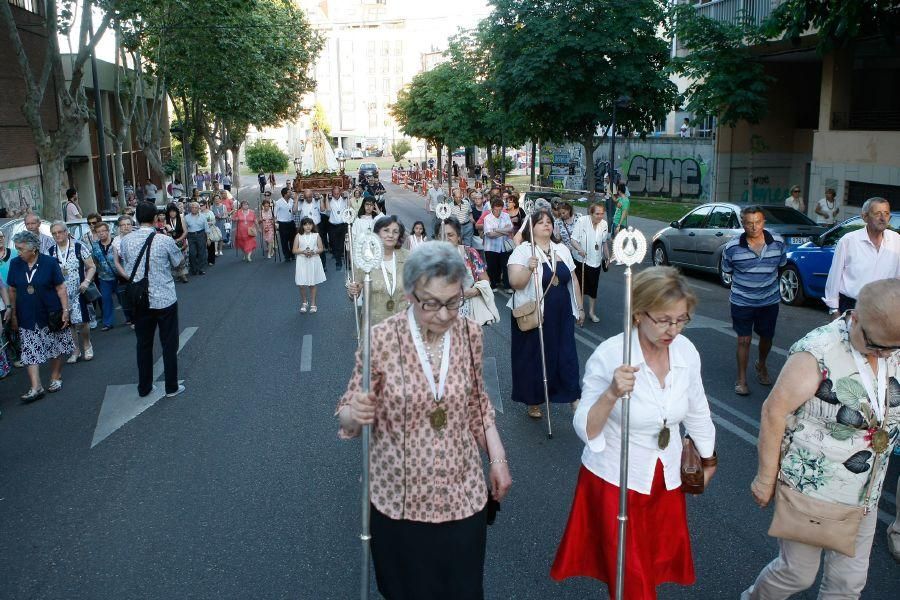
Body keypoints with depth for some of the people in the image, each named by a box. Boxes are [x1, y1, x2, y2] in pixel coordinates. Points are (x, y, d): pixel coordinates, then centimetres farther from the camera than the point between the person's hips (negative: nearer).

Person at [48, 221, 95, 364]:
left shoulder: (79, 247, -3)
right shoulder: (51, 252, 6)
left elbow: (91, 267, -1)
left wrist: (86, 281, -15)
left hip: (78, 292, -3)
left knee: (81, 322, -5)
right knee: (68, 323, 6)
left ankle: (87, 346, 20)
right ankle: (75, 350, 20)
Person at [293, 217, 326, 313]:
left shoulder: (316, 235, 0)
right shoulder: (298, 236, -1)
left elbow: (321, 249, 0)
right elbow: (294, 250, -2)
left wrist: (313, 252, -17)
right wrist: (303, 251, -18)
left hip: (313, 262, 0)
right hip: (302, 262, 0)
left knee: (312, 284, 8)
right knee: (301, 285, -1)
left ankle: (313, 304, 21)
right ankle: (304, 302, 22)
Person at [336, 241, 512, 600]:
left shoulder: (470, 335, -5)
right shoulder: (381, 339, -16)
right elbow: (349, 417, -8)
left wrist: (498, 458, 5)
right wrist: (354, 415, -30)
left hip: (463, 495, 2)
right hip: (399, 499, -2)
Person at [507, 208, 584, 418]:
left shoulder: (562, 250, 9)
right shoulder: (522, 251, -8)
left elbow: (573, 280, 15)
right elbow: (515, 283, -16)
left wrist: (579, 307, 15)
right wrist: (529, 269, -33)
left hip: (562, 316, 4)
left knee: (566, 355, 7)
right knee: (534, 357, 7)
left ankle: (573, 397, 19)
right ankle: (533, 401, 23)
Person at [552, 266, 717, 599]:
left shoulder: (686, 351, -8)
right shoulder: (608, 356, -22)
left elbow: (696, 410, 10)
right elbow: (585, 430, -22)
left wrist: (709, 459, 22)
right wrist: (611, 394, -39)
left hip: (667, 480, 5)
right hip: (615, 481, -4)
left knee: (661, 565, 19)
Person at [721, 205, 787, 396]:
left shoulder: (778, 243, -7)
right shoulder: (732, 248, -14)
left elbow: (781, 265, 10)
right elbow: (727, 271, 2)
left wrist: (766, 282, 11)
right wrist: (746, 283, 3)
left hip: (770, 300, 3)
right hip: (742, 302, -3)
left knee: (766, 337, 18)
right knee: (744, 340, 0)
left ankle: (761, 366, 46)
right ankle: (741, 379, 13)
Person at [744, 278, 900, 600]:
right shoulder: (819, 352, -24)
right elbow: (774, 411, -19)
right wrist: (766, 477, -13)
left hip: (864, 493, 6)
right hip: (809, 487, -6)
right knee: (798, 573, 9)